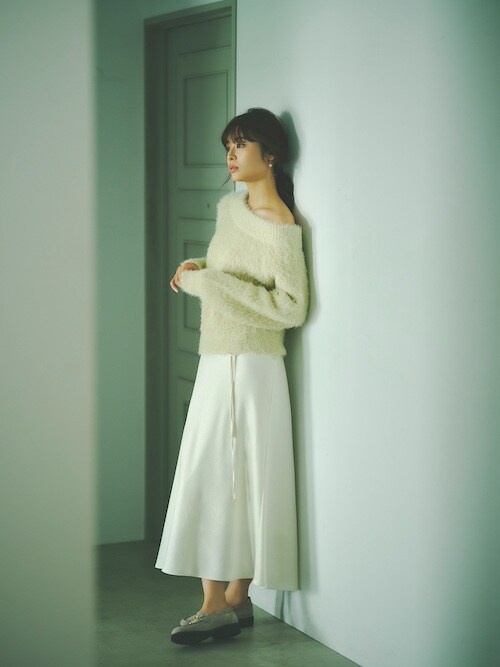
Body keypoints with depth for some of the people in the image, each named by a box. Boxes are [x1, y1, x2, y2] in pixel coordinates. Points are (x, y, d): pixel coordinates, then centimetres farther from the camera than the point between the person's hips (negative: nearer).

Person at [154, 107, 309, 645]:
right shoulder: (228, 207, 11)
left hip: (251, 366, -8)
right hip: (215, 361, 9)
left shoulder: (281, 228, -15)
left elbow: (292, 308, -20)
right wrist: (197, 271, 6)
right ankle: (216, 602, 11)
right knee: (206, 477, 6)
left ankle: (235, 599, 7)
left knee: (244, 479, -3)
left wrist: (212, 284, -19)